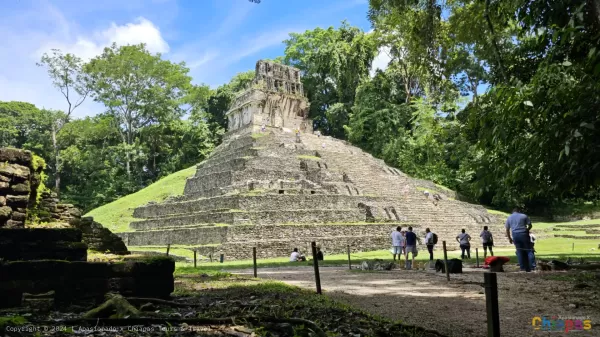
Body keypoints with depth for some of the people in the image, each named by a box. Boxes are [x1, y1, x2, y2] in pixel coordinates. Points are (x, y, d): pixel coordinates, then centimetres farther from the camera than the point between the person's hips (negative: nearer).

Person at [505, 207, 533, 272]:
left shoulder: (509, 217, 13)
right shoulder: (524, 216, 6)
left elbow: (507, 229, 11)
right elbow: (530, 225, 3)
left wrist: (509, 238, 17)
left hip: (515, 235, 3)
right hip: (524, 234, -2)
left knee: (519, 251, 7)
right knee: (528, 250, 3)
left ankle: (522, 267, 3)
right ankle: (528, 268, -2)